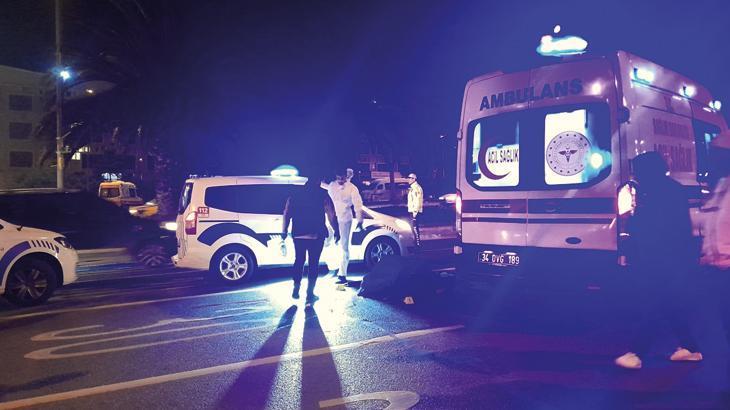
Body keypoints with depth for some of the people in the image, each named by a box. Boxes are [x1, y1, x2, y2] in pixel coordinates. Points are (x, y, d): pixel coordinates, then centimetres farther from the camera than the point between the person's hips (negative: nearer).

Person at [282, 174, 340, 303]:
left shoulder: (295, 195, 7)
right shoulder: (322, 195, -3)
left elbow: (287, 214, 6)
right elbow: (331, 215, -6)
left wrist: (284, 231, 11)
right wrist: (336, 231, 2)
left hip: (298, 234, 3)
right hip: (316, 235, -3)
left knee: (299, 261, 17)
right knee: (313, 263, 4)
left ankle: (296, 290, 18)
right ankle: (310, 294, 4)